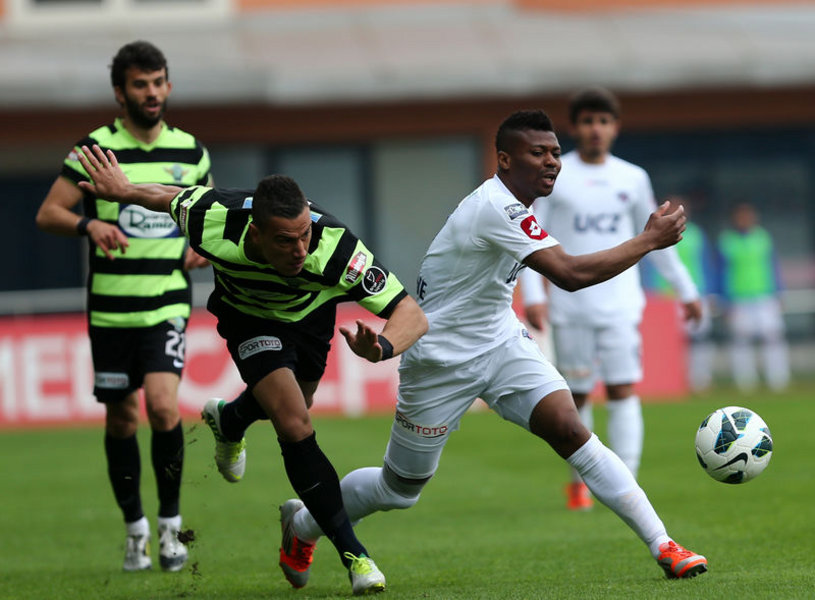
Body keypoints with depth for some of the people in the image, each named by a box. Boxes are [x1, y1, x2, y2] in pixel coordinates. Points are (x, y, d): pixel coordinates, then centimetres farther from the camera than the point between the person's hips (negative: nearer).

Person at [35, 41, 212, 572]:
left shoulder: (190, 151, 7)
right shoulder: (96, 148, -2)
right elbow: (47, 213, -5)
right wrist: (88, 224, -25)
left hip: (167, 304, 1)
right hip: (110, 309, 0)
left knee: (162, 404, -18)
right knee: (121, 419, 6)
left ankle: (171, 523, -2)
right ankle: (135, 530, 24)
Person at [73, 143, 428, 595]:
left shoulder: (336, 249, -44)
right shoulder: (213, 224, -41)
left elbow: (413, 315, -42)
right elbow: (171, 197, -16)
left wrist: (382, 347, -62)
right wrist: (121, 190, 1)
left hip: (312, 310, 2)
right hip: (249, 317, -1)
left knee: (290, 409, 28)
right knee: (296, 429, -18)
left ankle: (230, 420, 63)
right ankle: (353, 555, -10)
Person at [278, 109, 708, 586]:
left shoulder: (511, 206, 2)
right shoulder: (496, 210, -28)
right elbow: (571, 274, -35)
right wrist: (650, 240, -30)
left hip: (501, 344, 7)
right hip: (442, 362, -7)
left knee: (570, 431, -15)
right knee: (400, 488, 9)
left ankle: (663, 546, -17)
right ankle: (304, 523, 37)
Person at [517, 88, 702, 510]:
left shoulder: (632, 179, 9)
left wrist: (686, 290, 20)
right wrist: (530, 294, -11)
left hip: (621, 304, 1)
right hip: (570, 307, -1)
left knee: (623, 391, -10)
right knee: (576, 396, 5)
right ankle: (578, 481, 24)